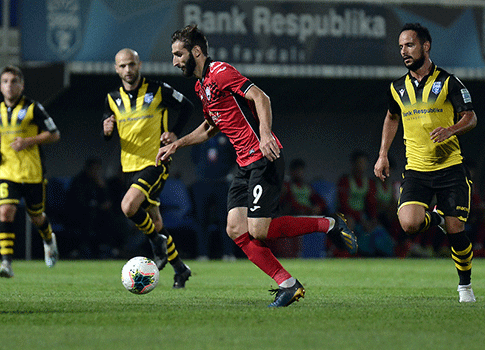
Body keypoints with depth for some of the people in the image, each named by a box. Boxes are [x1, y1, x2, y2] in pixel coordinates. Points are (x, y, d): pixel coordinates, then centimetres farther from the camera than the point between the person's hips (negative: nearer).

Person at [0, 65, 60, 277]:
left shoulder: (33, 108, -5)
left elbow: (54, 134, -3)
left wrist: (29, 141, -16)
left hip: (33, 173, -2)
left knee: (36, 217, 12)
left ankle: (49, 240, 47)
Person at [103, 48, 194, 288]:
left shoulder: (158, 91, -6)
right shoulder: (113, 99, 5)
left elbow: (187, 107, 5)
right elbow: (108, 134, 12)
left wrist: (175, 134, -7)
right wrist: (107, 131, -12)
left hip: (155, 163, -6)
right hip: (131, 166, 6)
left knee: (129, 206, -26)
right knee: (154, 221, 10)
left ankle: (157, 241, -1)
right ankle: (180, 269, 23)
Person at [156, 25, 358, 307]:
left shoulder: (220, 72, -10)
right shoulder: (202, 85, 20)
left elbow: (261, 97, -20)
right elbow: (211, 127, 34)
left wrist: (265, 134, -33)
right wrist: (177, 145, 28)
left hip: (264, 159, -9)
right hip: (245, 164, 9)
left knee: (258, 230, -15)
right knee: (236, 229, -4)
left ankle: (330, 225, 0)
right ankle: (287, 284, -2)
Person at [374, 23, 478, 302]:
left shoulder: (448, 82, -3)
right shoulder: (398, 88, 8)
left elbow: (471, 118, -2)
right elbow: (392, 118, 27)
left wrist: (451, 130, -23)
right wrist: (383, 155, 19)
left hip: (450, 167, -3)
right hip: (416, 171, 3)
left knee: (456, 231, -6)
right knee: (409, 223, -21)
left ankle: (465, 284, 18)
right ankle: (436, 218, 15)